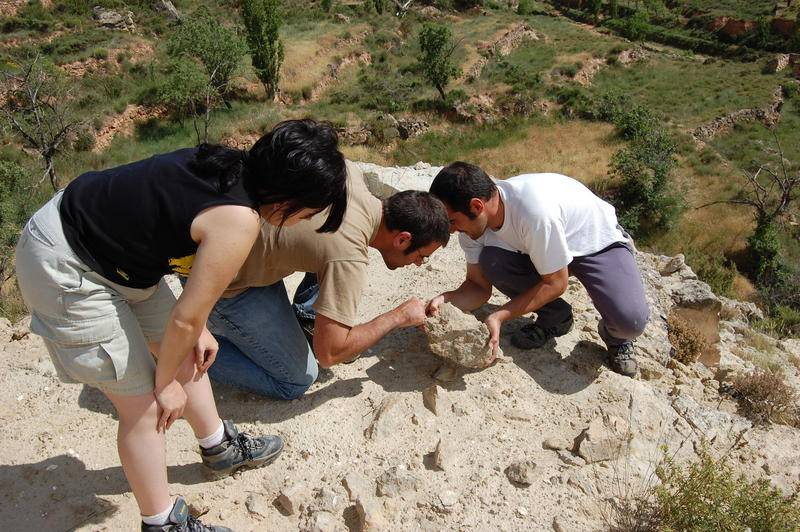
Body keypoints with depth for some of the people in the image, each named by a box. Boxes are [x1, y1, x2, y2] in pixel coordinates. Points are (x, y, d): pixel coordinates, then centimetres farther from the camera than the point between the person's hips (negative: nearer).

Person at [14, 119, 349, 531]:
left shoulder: (231, 168, -5)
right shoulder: (238, 220, -30)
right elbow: (185, 318, -21)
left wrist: (198, 331, 7)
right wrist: (166, 381, -4)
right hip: (64, 269, -9)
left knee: (188, 353, 19)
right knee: (144, 405, 0)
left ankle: (220, 448, 41)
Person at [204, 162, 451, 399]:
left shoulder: (351, 173, -10)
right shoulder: (349, 258, -32)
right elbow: (328, 354, -25)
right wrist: (398, 317, -14)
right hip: (222, 284, -8)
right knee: (297, 380, 0)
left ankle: (307, 316, 16)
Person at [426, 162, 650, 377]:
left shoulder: (533, 210, -40)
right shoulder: (474, 221, -18)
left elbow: (555, 283, -27)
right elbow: (479, 285, -9)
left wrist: (499, 316, -30)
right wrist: (447, 299, -30)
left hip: (601, 244, -6)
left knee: (630, 320, -31)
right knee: (490, 261, -23)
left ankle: (614, 334, 8)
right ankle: (554, 316, 2)